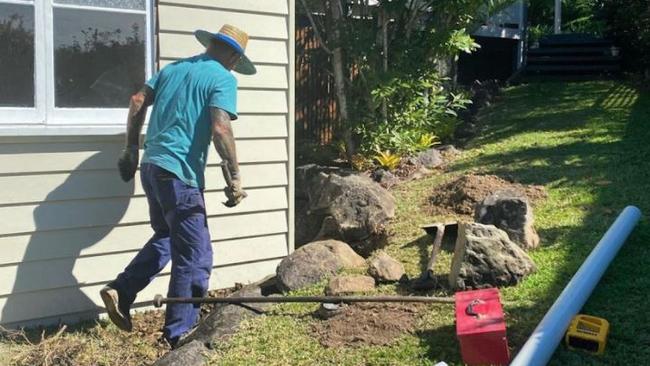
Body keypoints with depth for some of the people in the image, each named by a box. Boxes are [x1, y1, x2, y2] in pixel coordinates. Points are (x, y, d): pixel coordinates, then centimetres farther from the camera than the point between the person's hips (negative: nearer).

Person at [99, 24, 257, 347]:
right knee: (195, 257, 3)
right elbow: (220, 129, -17)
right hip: (179, 174, -8)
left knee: (166, 237, 27)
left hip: (151, 166, 8)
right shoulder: (223, 78, -6)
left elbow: (137, 102, 13)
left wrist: (132, 149, 21)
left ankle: (120, 292, 19)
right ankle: (179, 333, 9)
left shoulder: (173, 68, 15)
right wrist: (234, 177, -11)